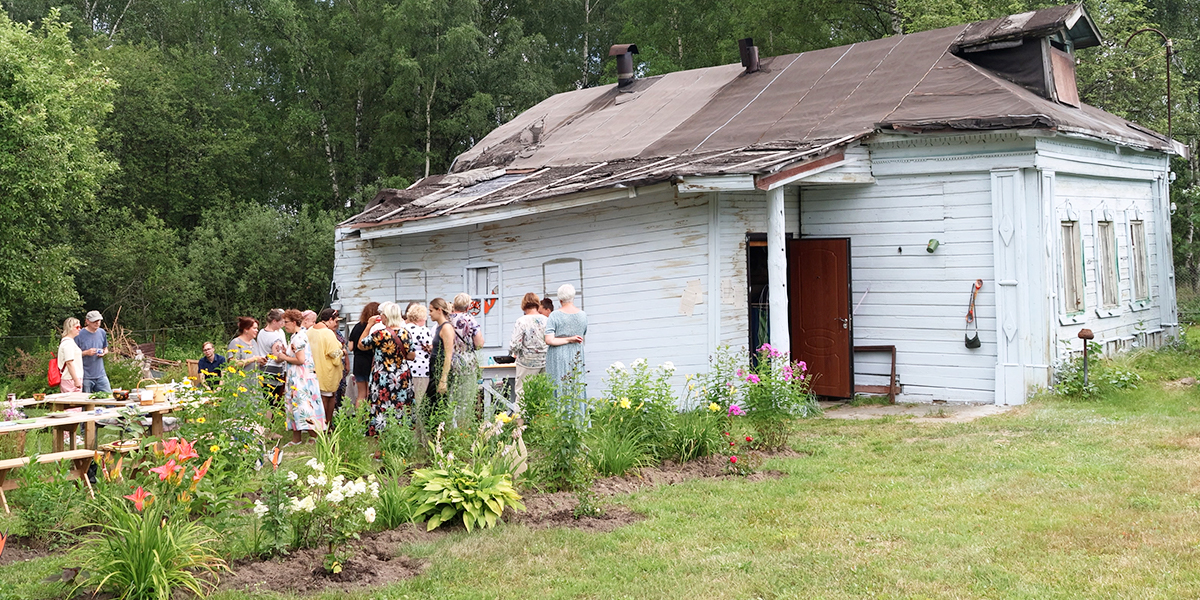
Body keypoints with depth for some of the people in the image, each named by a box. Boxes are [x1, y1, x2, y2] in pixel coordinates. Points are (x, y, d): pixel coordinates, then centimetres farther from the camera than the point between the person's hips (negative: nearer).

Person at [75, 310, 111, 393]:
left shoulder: (102, 333, 8)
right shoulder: (80, 334, -8)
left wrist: (104, 352, -1)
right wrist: (86, 352, -19)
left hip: (101, 374, 4)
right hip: (85, 376, -4)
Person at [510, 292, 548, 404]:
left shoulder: (521, 321, -12)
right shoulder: (546, 320, -1)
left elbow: (515, 345, -15)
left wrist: (514, 352, 6)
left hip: (527, 363, -4)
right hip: (544, 362, 4)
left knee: (521, 394, 3)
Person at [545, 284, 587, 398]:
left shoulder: (555, 316, -9)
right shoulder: (583, 315, 3)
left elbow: (549, 341, -15)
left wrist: (569, 340, -9)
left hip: (558, 358, -3)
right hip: (577, 357, 3)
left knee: (559, 388, -2)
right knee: (578, 389, 6)